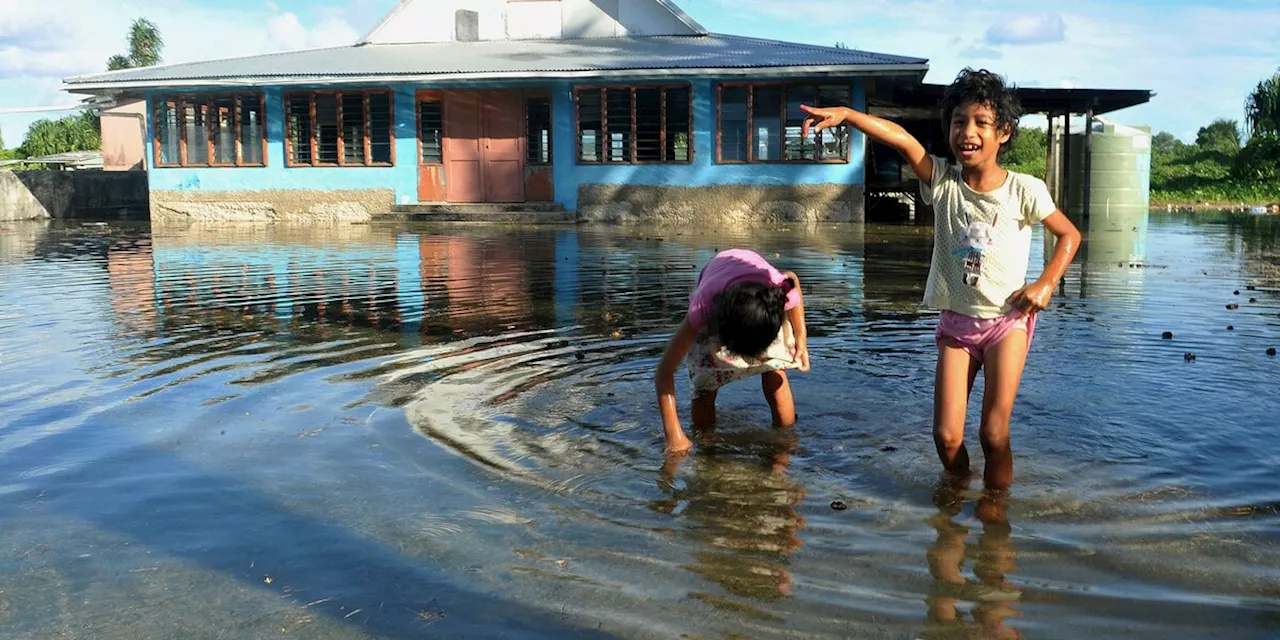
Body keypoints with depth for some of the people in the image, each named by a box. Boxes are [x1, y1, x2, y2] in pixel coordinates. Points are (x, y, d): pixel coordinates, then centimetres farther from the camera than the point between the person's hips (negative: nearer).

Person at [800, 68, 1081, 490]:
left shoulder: (1023, 190, -7)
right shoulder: (942, 181, -5)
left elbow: (1069, 234, 6)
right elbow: (901, 139, -20)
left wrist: (1045, 285, -8)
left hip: (1007, 320, -2)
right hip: (955, 321, 2)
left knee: (994, 432, -6)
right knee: (946, 436, -1)